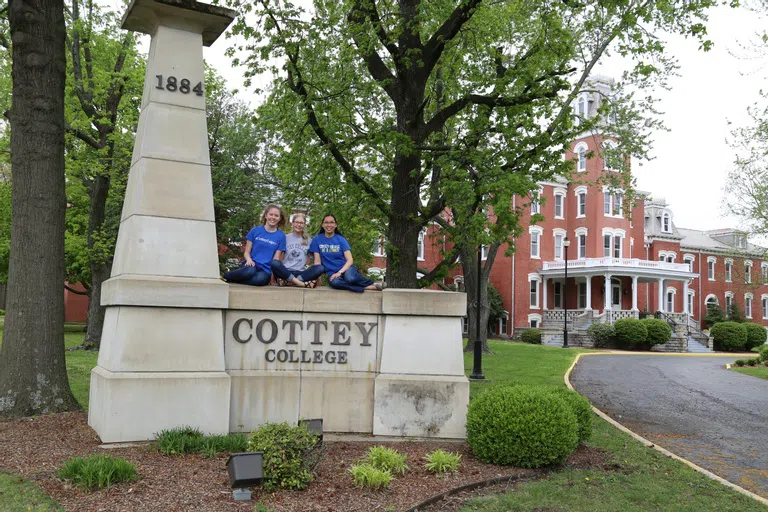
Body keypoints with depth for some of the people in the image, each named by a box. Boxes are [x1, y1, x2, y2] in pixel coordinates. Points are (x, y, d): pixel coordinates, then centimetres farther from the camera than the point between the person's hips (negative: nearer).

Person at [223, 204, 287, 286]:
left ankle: (230, 280, -26)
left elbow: (276, 259, 5)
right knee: (250, 271, -39)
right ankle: (224, 276, -19)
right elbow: (246, 252, 8)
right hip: (252, 265, 0)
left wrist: (273, 273, -11)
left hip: (265, 270, 0)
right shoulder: (255, 231, 8)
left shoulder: (281, 236, 7)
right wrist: (249, 260, -14)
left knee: (260, 279, -38)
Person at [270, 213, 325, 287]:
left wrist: (313, 276, -3)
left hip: (300, 272, 1)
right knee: (274, 263, -33)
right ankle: (302, 283, -36)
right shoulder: (286, 238, 10)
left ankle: (288, 280, -30)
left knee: (320, 268, -26)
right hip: (286, 271, -1)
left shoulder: (308, 240, 14)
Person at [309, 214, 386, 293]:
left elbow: (350, 260, -6)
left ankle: (372, 283, -14)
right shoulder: (317, 240, 3)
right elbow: (317, 261, 2)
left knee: (349, 277, -39)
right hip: (332, 273, 1)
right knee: (334, 282, -38)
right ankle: (370, 287, -32)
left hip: (346, 269, -1)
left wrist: (339, 272, -20)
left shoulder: (341, 240, 1)